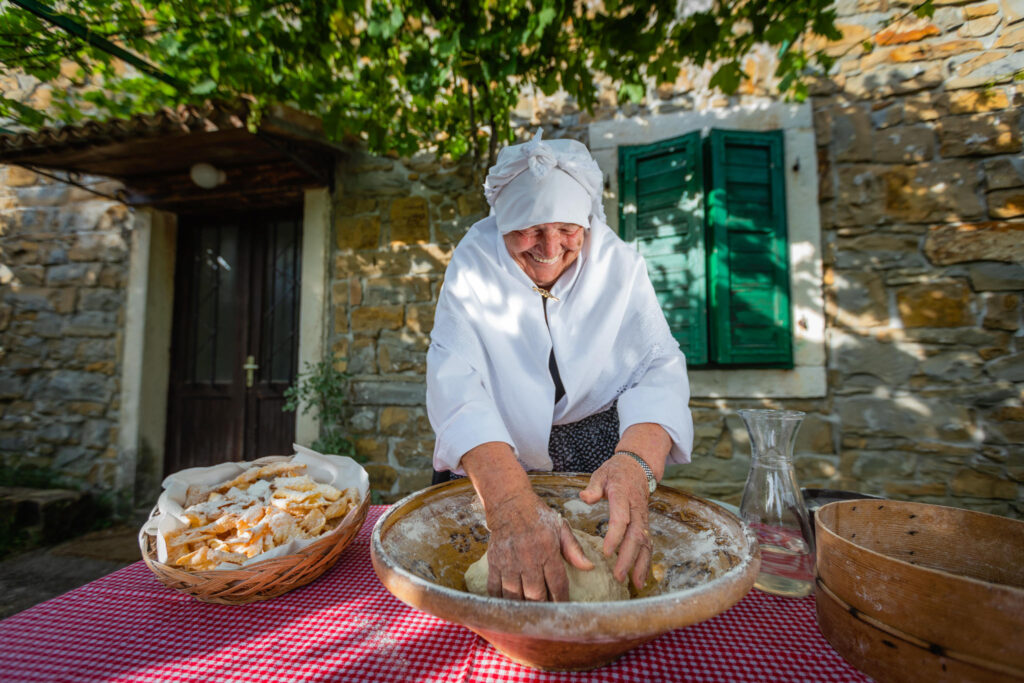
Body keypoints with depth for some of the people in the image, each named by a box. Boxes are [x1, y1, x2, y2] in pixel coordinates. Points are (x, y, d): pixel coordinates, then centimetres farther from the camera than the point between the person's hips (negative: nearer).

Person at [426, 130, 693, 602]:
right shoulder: (474, 262, -15)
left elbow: (659, 367, -18)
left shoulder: (618, 263, -8)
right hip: (496, 452, -1)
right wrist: (511, 502, -44)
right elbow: (455, 379, -28)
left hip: (597, 443, 2)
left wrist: (637, 461, -39)